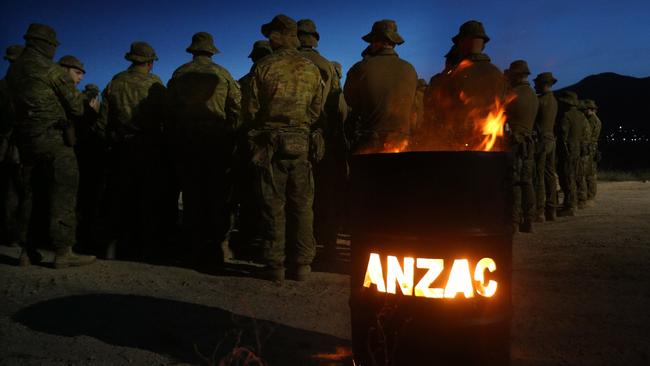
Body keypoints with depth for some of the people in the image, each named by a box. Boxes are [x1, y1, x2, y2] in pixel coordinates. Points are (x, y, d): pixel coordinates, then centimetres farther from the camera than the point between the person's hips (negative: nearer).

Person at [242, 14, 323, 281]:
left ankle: (274, 265, 7)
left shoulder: (265, 67, -2)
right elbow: (317, 110, 11)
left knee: (273, 206, 3)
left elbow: (251, 110, -1)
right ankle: (301, 265, 13)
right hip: (302, 143, 3)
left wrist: (258, 129, 17)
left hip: (271, 142, -3)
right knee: (301, 205, 8)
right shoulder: (312, 70, 9)